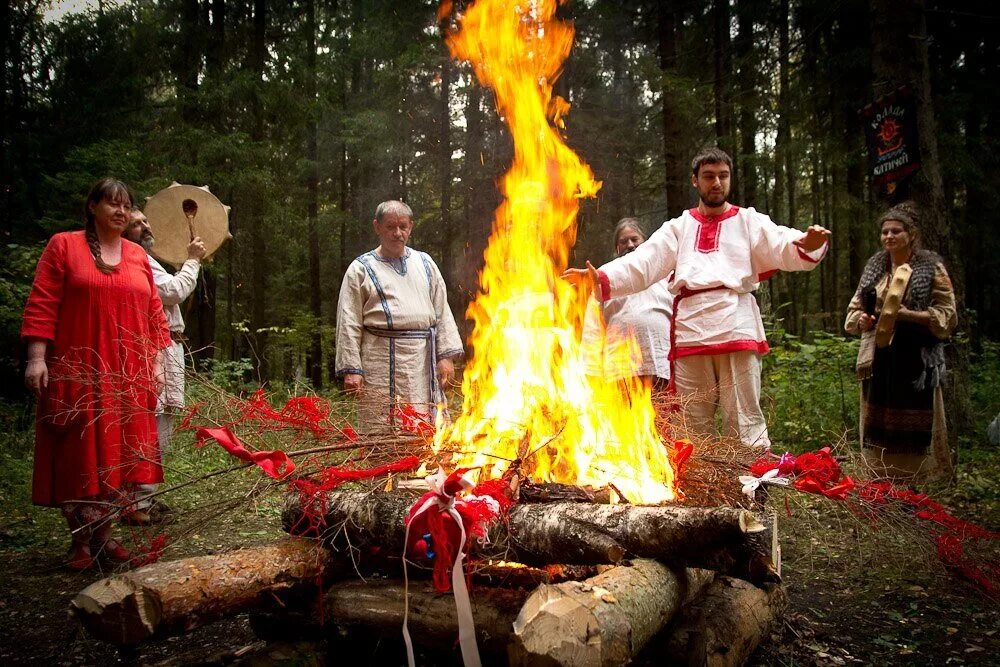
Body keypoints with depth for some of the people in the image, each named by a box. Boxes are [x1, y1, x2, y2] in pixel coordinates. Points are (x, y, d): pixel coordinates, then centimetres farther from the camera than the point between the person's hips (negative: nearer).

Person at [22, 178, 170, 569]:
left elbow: (154, 313, 13)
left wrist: (157, 361, 7)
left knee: (118, 453, 5)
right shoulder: (63, 246, 1)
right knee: (79, 453, 0)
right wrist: (36, 357, -12)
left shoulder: (138, 256, 13)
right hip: (78, 373, -4)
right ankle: (80, 540, 11)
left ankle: (102, 534, 16)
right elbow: (41, 306, -4)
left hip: (127, 376, 4)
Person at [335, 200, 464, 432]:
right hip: (382, 363, -3)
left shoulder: (424, 263, 16)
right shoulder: (361, 269, 5)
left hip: (423, 361, 4)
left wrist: (446, 355, 4)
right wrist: (351, 369, -6)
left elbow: (442, 311, 14)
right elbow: (349, 324, 1)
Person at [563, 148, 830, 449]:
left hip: (737, 330, -2)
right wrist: (601, 278, -11)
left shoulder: (749, 222, 15)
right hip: (690, 333, 2)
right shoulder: (678, 228, 21)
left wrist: (807, 244, -27)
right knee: (693, 430, 5)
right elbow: (641, 264, 8)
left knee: (746, 425, -5)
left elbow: (783, 247, -3)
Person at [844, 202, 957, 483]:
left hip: (916, 360, -4)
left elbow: (946, 315, -4)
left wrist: (909, 314, -18)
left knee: (915, 427, -1)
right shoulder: (874, 266, 12)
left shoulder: (931, 268, -2)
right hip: (879, 357, 5)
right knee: (879, 426, 8)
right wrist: (861, 320, -4)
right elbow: (856, 307, 18)